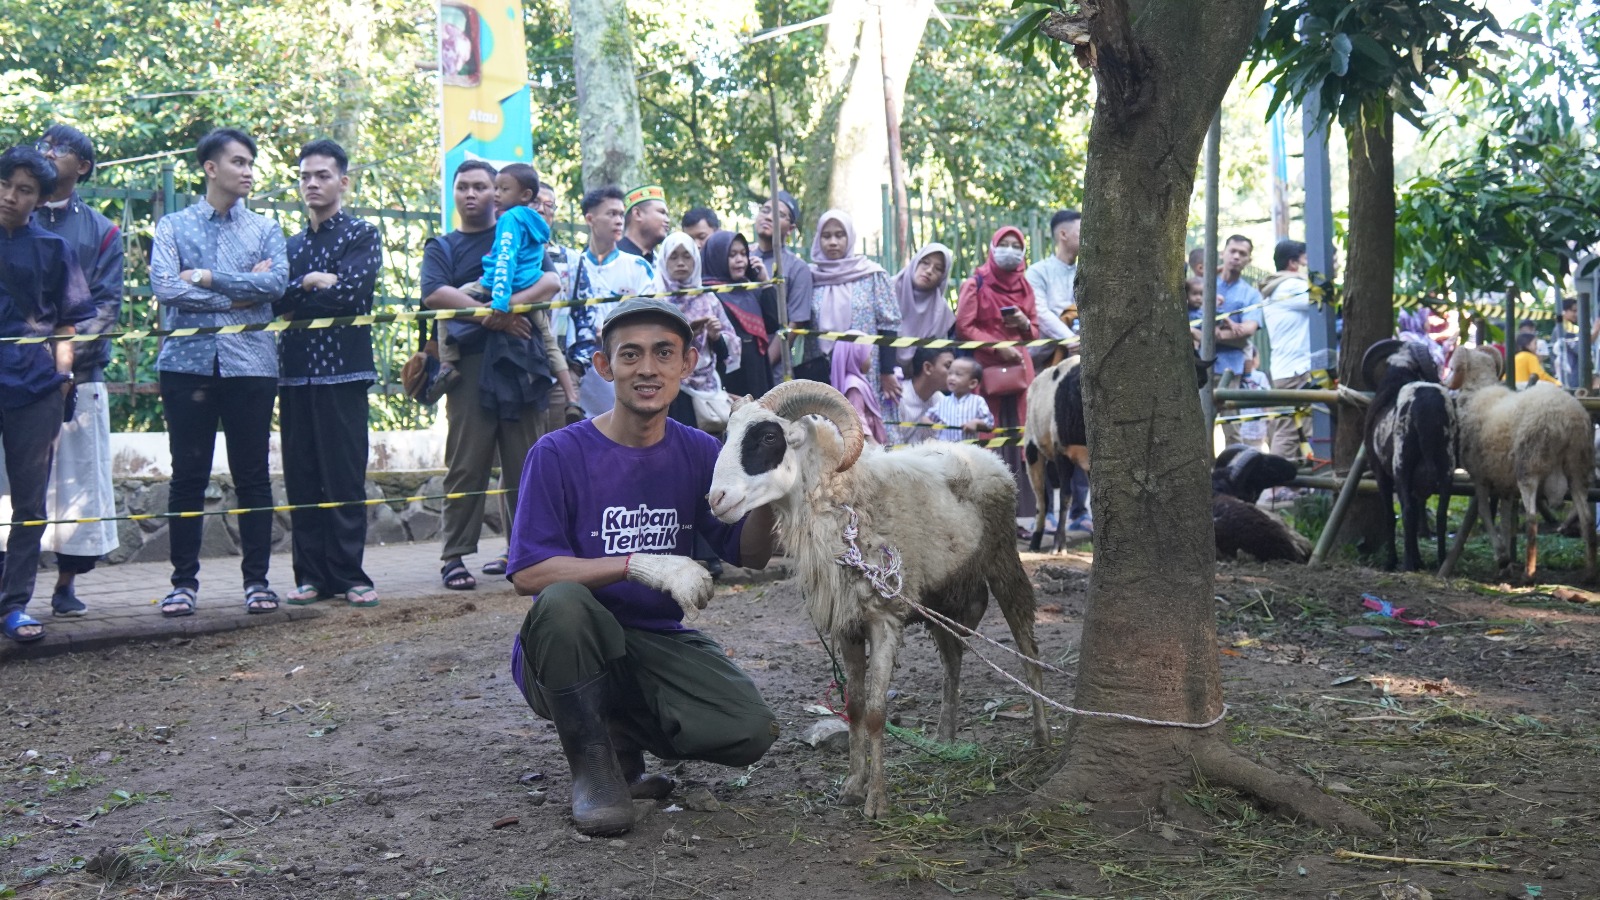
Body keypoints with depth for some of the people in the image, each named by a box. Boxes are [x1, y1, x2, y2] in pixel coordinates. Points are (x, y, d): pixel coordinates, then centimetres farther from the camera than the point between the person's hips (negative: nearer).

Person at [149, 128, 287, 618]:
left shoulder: (265, 229, 11)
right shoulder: (173, 227, 8)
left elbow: (276, 283, -6)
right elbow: (165, 287, -7)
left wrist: (206, 277, -8)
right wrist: (240, 292, -6)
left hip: (250, 363, 1)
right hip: (187, 362, -1)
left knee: (252, 474, 3)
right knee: (188, 475, 3)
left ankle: (257, 579, 10)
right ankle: (184, 581, 10)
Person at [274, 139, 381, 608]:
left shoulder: (361, 235, 4)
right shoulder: (292, 244, 20)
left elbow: (353, 292, -13)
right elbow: (272, 300, 8)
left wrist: (294, 293, -3)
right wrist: (313, 283, -7)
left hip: (341, 371, -5)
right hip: (295, 372, 5)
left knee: (345, 478, -6)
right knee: (301, 480, 4)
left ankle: (348, 575, -1)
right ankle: (311, 575, 9)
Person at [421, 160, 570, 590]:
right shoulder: (442, 247, 16)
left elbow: (551, 281, 3)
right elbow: (434, 293, -3)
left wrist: (512, 303, -15)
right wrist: (493, 315, -12)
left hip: (522, 360, 1)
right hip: (470, 362, -1)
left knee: (526, 465, 1)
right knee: (466, 465, -4)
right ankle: (454, 555, 0)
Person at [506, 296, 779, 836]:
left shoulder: (699, 453, 4)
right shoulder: (559, 455, -10)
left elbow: (750, 555, 3)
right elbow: (528, 573, -18)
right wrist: (639, 564, -28)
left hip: (659, 644, 4)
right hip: (571, 650, -3)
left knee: (751, 731, -20)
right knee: (563, 601, -37)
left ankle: (625, 735, 11)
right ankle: (593, 765, -15)